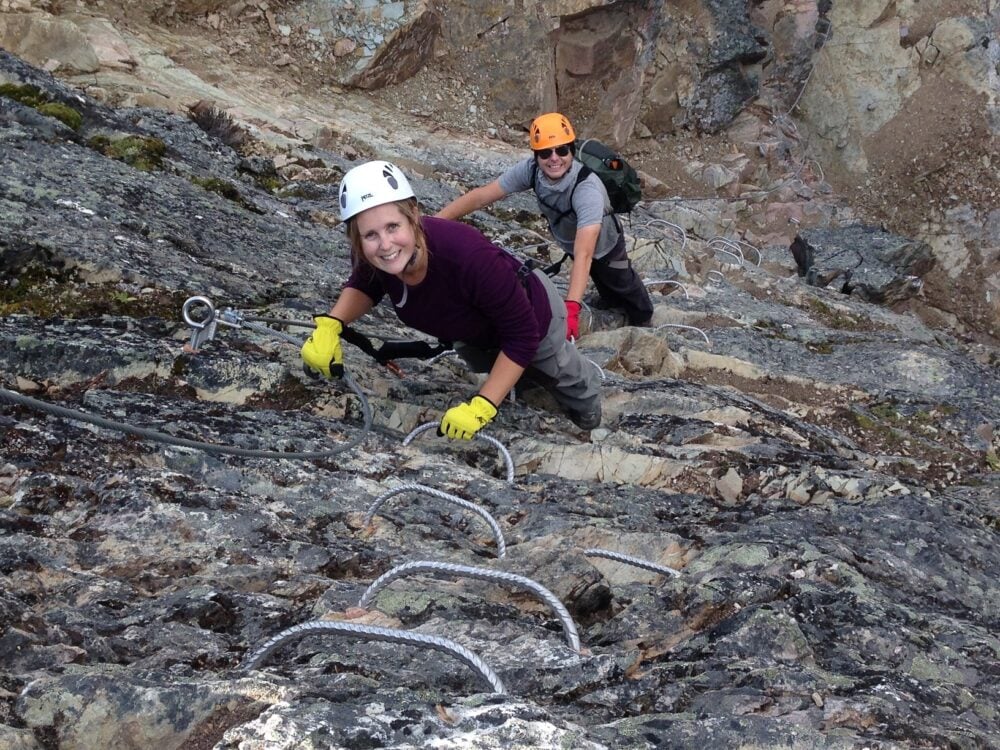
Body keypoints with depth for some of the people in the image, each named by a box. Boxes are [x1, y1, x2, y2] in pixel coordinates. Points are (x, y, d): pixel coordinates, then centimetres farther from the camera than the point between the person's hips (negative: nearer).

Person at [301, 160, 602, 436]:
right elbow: (365, 285, -5)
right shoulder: (372, 257, -32)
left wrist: (479, 409, -39)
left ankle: (586, 393, 61)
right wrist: (329, 325, -25)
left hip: (534, 315, -3)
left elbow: (522, 335, -36)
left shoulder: (468, 255, -49)